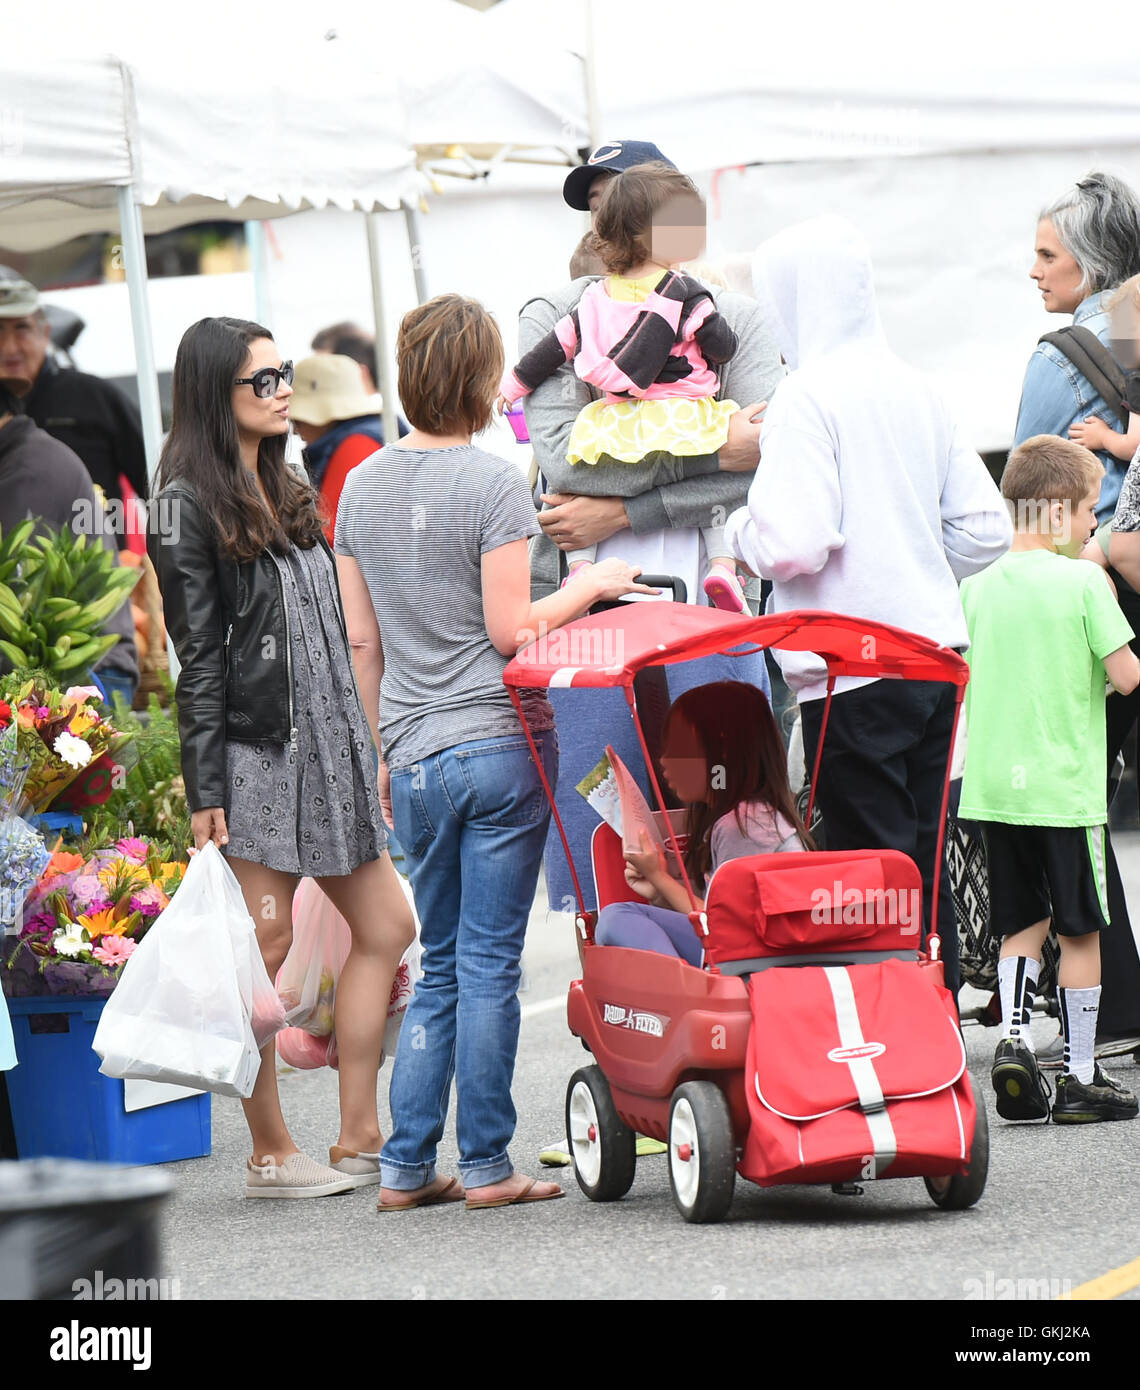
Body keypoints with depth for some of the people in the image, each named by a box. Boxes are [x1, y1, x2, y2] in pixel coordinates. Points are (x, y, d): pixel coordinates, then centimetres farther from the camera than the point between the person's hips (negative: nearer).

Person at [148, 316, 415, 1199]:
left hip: (327, 746, 8)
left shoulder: (288, 492, 17)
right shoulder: (190, 506, -7)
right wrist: (205, 789, -14)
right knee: (267, 948, -3)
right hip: (256, 753, -8)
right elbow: (197, 655, -11)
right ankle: (271, 1154, 6)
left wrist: (364, 746, 19)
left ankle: (360, 1138, 12)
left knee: (386, 928, 6)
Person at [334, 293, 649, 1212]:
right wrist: (591, 584, 2)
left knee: (442, 965, 14)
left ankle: (407, 1165, 11)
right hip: (500, 745, -6)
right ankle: (486, 1165, 2)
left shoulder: (361, 486, 10)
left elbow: (362, 638, 14)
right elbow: (510, 631, -13)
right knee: (490, 962, -1)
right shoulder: (493, 483, -9)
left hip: (416, 757, 6)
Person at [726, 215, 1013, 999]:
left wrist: (741, 531, 0)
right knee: (925, 861, 14)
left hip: (852, 669, -7)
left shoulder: (807, 397, -11)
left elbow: (795, 543, -20)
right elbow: (986, 527, 11)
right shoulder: (916, 389, 10)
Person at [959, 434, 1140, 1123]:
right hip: (1066, 782, -5)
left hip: (991, 782, 5)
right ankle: (1081, 1079, 10)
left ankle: (1013, 1037, -5)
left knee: (1024, 923, 16)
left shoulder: (978, 582, 4)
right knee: (1081, 930, 6)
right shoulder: (1083, 581, -11)